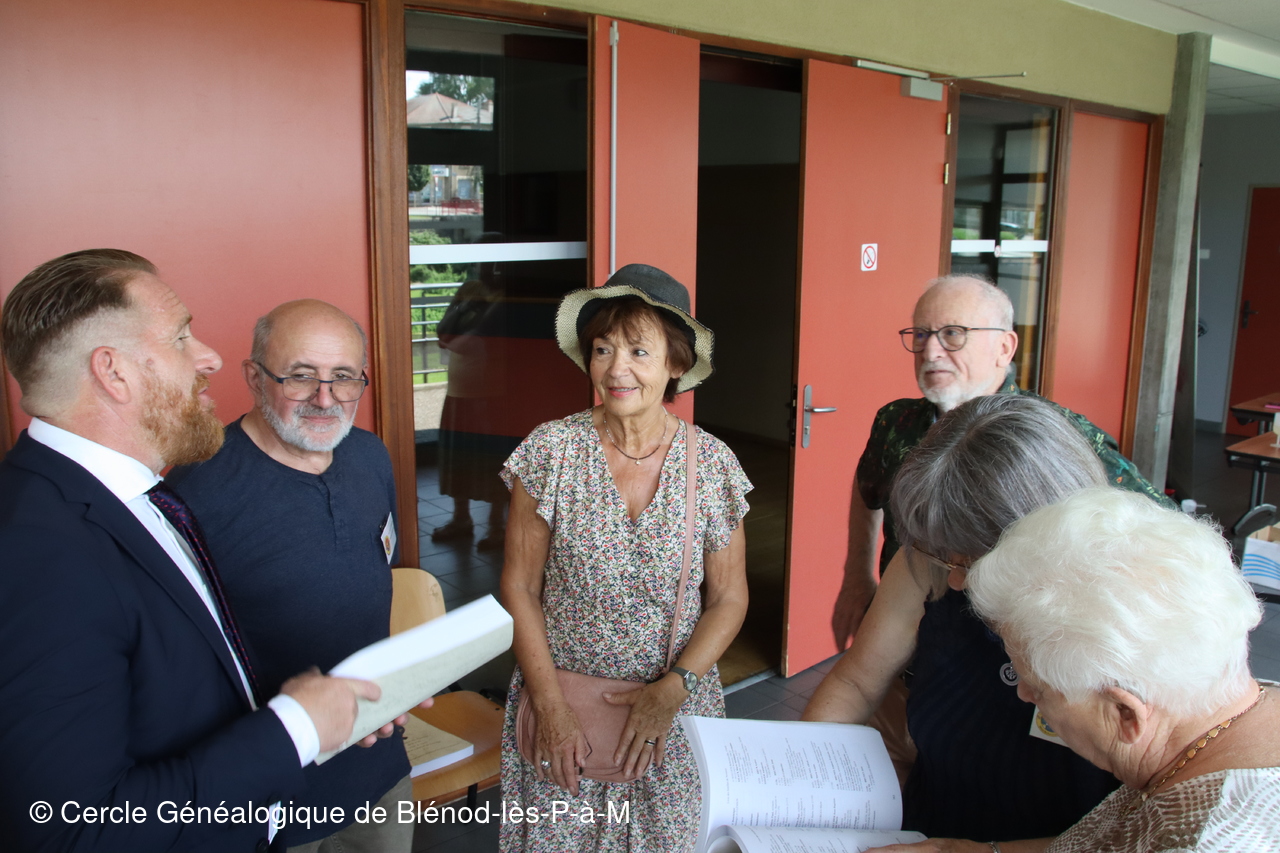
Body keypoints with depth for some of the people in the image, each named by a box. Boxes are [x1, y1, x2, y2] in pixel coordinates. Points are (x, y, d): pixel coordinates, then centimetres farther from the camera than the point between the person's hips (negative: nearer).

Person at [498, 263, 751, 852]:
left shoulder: (711, 464, -7)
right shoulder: (552, 451, -9)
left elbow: (729, 598, 0)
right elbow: (519, 588, -5)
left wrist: (674, 687, -12)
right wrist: (550, 704, -10)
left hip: (673, 713, 1)